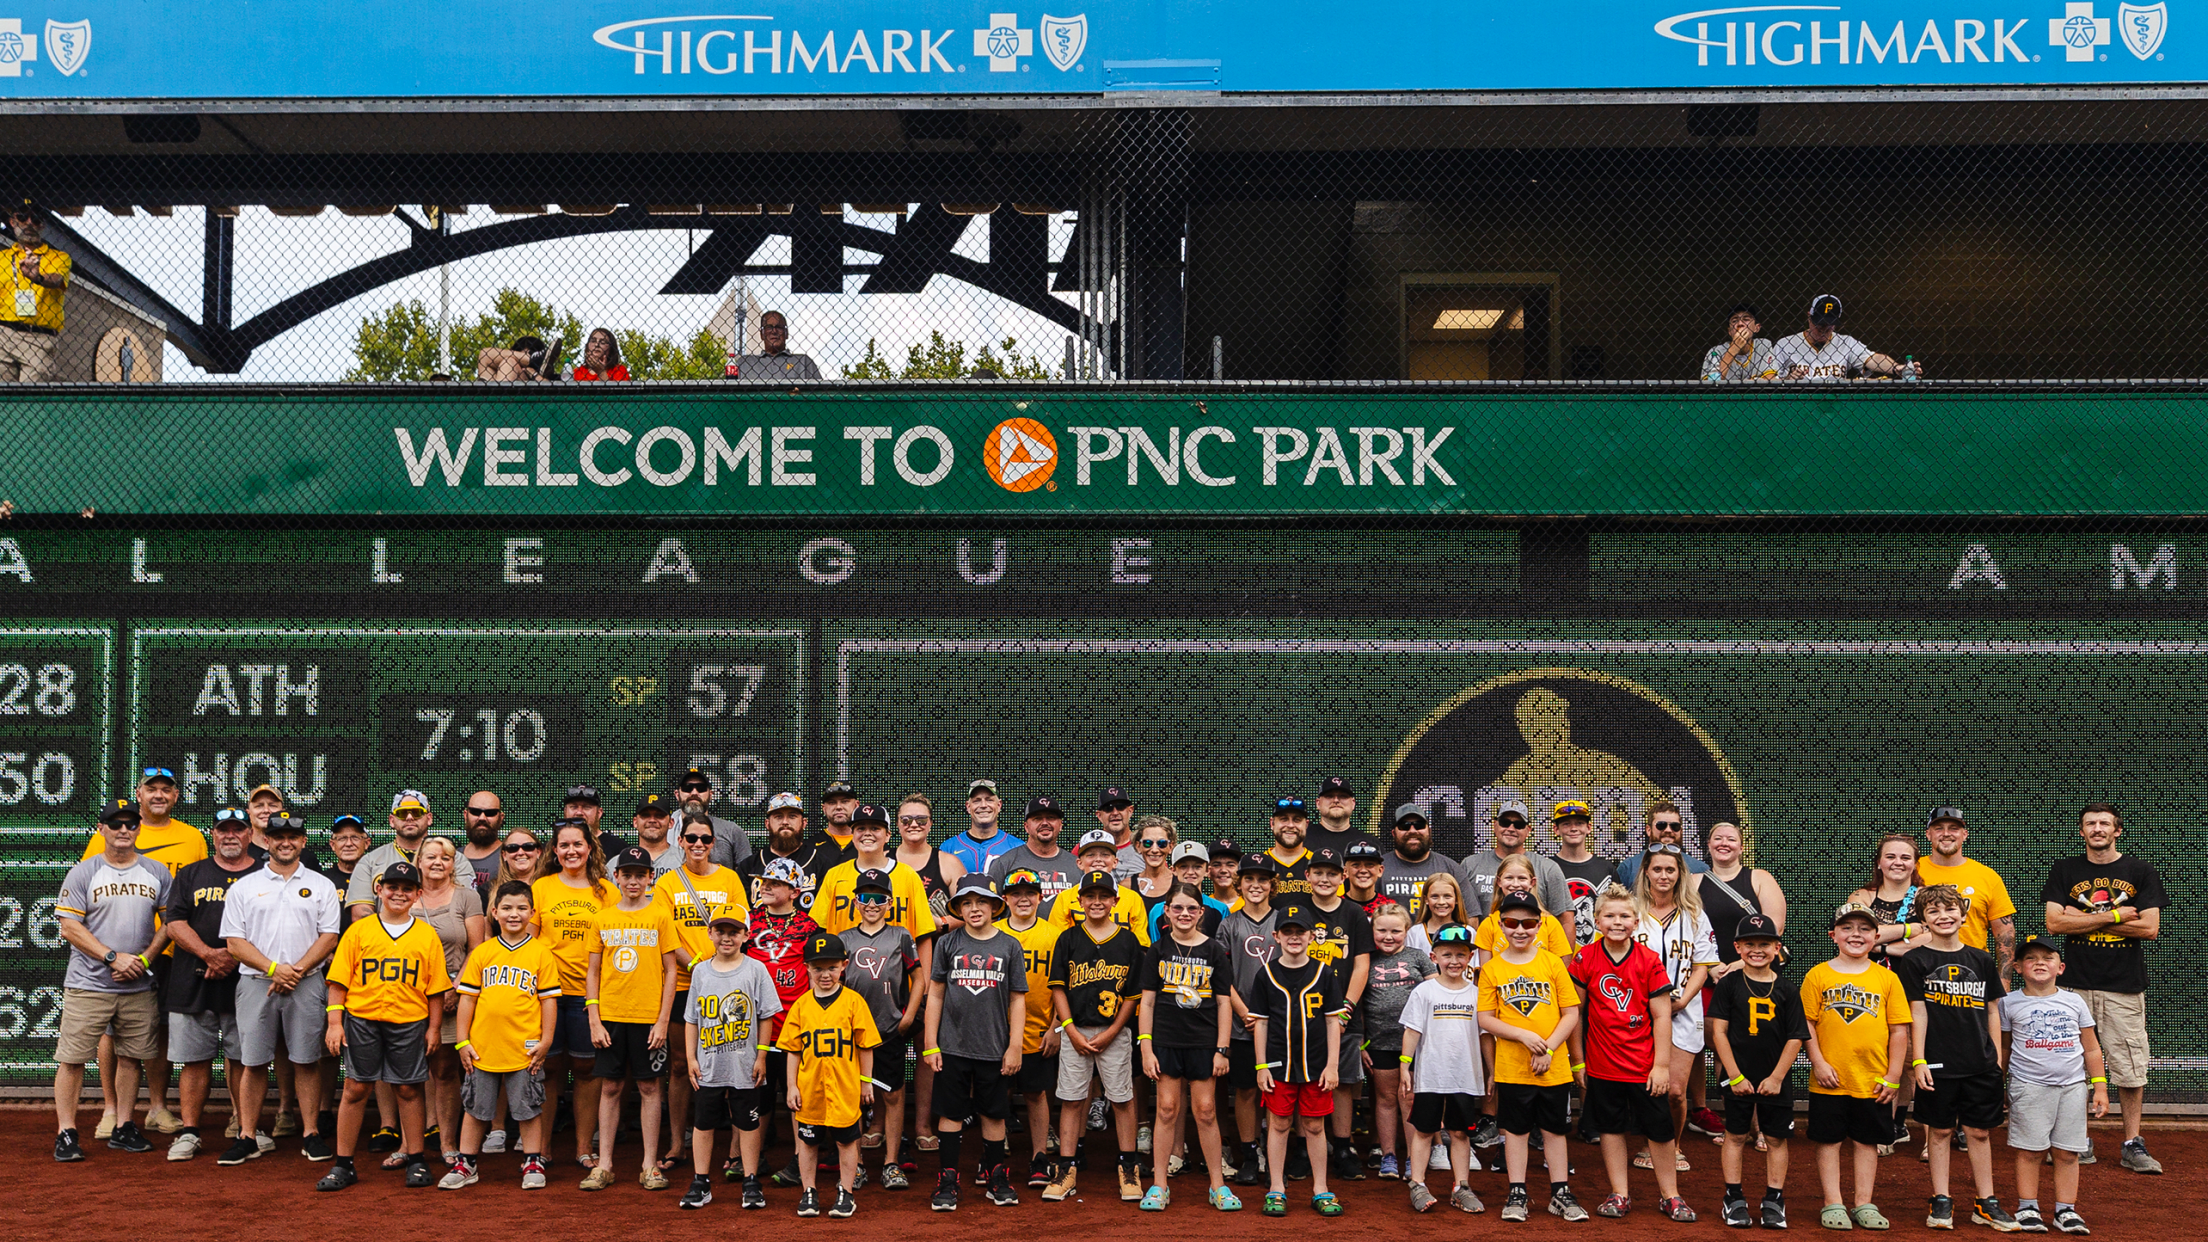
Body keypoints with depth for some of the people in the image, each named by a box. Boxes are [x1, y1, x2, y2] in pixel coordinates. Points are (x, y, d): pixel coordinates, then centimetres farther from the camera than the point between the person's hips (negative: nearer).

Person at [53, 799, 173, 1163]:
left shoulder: (158, 873, 7)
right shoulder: (82, 873, -1)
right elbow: (70, 927, -6)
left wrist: (144, 958, -6)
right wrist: (114, 957, -15)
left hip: (139, 986, 3)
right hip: (88, 984, -3)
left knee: (131, 1056, 8)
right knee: (72, 1058, -3)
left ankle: (123, 1129, 18)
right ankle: (66, 1133, 5)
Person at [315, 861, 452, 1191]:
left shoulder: (426, 936, 5)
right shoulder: (358, 931, 3)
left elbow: (435, 988, 6)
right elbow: (339, 980, 3)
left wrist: (433, 1028, 3)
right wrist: (335, 1021, -3)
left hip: (409, 1023, 0)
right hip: (361, 1019, 0)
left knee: (408, 1090, 6)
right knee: (355, 1089, 4)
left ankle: (416, 1160, 17)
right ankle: (343, 1165, 13)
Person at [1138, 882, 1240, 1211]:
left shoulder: (1215, 951, 3)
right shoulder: (1158, 950, 4)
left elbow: (1224, 1003, 4)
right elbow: (1147, 1001, 4)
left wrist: (1222, 1049, -1)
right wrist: (1146, 1048, -2)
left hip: (1204, 1042, 0)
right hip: (1166, 1041, 0)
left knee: (1206, 1111, 2)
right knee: (1167, 1109, 2)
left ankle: (1218, 1186, 13)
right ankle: (1159, 1185, 11)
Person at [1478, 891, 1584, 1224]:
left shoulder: (1552, 962, -1)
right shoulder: (1492, 968, 0)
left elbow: (1571, 1014, -1)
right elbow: (1485, 1019, -3)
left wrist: (1549, 1048, -12)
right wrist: (1524, 1036, -15)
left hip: (1554, 1067, 0)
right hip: (1511, 1067, 0)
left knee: (1554, 1130, 10)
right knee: (1516, 1130, 9)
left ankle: (1561, 1193, 21)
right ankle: (1517, 1195, 18)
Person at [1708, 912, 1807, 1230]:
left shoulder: (1786, 990, -1)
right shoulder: (1729, 985, -4)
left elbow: (1795, 1038, -1)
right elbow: (1719, 1031, -5)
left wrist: (1777, 1077, -7)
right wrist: (1735, 1076, -9)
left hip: (1776, 1080, 1)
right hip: (1738, 1078, -1)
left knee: (1776, 1138, 7)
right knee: (1736, 1135, 6)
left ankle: (1774, 1201, 18)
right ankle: (1734, 1199, 15)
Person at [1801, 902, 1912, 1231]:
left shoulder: (1886, 978, 2)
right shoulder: (1818, 975, -1)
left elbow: (1899, 1031, 3)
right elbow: (1806, 1024, 0)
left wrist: (1893, 1077, 0)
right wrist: (1818, 1063, -8)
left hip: (1873, 1081, 1)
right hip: (1829, 1080, -1)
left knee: (1867, 1141, 10)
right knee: (1829, 1141, 5)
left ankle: (1864, 1205, 20)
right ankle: (1833, 1205, 13)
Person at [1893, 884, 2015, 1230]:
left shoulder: (1981, 960, 8)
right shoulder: (1916, 962, -2)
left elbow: (1993, 1011, 11)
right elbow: (1918, 1013, -4)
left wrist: (1997, 1058, 7)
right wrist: (1918, 1061, -8)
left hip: (1981, 1065, 3)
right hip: (1938, 1064, -2)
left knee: (1980, 1132, 7)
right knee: (1940, 1130, 4)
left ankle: (1985, 1203, 16)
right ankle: (1941, 1202, 13)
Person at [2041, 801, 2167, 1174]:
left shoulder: (2141, 871, 6)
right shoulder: (2065, 871, 8)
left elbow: (2150, 928, -3)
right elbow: (2054, 923, -3)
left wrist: (2085, 918, -6)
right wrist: (2113, 916, -7)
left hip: (2125, 986, -1)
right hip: (2076, 984, 1)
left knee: (2130, 1070, -1)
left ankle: (2133, 1145, 9)